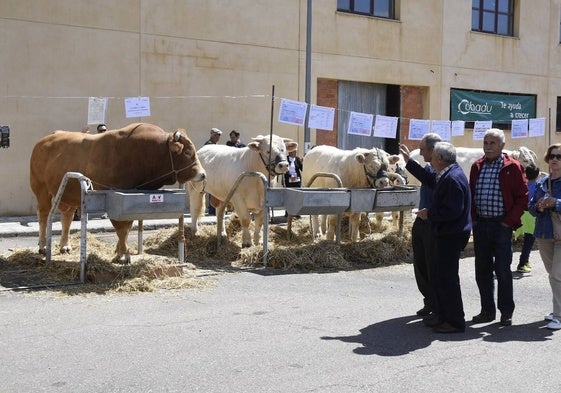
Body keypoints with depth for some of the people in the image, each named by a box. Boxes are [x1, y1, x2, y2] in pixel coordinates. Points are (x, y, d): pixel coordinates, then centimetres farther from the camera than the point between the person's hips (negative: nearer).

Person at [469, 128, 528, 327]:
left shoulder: (512, 167, -4)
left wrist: (509, 221, -10)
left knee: (502, 270, -2)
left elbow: (522, 197, -4)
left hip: (502, 226, -5)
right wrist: (473, 219, 6)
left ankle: (506, 312, 10)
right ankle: (487, 310, 19)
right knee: (482, 270, 9)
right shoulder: (477, 166, 11)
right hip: (481, 226, 5)